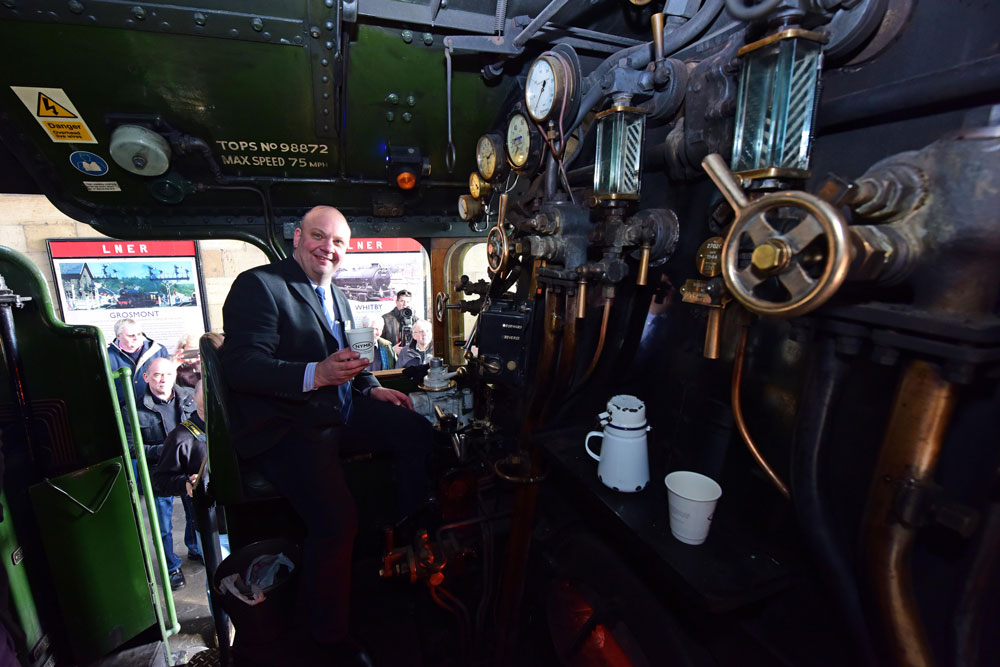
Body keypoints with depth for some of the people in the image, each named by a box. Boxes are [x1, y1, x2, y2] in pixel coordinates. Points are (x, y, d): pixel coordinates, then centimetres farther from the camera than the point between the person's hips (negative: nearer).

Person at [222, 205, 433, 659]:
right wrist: (316, 374, -32)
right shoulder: (258, 285, -7)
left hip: (341, 412, 8)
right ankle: (331, 637, 5)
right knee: (336, 519, -24)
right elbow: (240, 366, -18)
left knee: (418, 432, -7)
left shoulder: (338, 298, 20)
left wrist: (373, 388, 4)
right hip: (286, 426, -8)